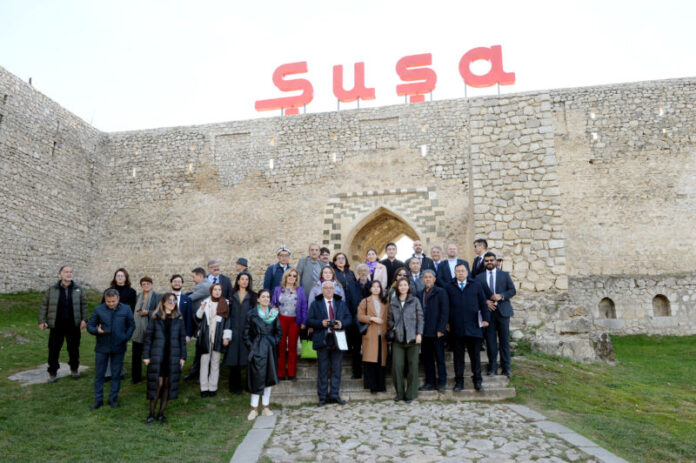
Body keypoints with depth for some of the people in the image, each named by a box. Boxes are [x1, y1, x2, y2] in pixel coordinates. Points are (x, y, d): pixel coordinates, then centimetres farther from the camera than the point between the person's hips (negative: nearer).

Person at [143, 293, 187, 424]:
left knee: (168, 384, 7)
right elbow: (148, 336, 1)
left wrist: (183, 356, 4)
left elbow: (182, 338, 7)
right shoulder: (156, 318, 0)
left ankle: (161, 413, 20)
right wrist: (146, 355, -3)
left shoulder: (179, 318, 5)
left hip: (173, 357, 2)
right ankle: (151, 413, 13)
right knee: (157, 383, -4)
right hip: (157, 356, -2)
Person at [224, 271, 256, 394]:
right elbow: (228, 313, 6)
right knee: (234, 357, 2)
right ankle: (235, 385, 14)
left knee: (246, 356, -2)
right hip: (234, 330, 1)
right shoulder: (233, 295, 9)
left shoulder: (252, 296, 6)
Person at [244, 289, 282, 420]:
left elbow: (278, 331, 12)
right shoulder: (251, 314, -1)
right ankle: (254, 408, 7)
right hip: (257, 349, -3)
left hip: (271, 349, 3)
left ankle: (265, 407, 19)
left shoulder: (274, 313, 6)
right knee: (257, 377, -3)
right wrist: (250, 346, -6)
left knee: (269, 377, 7)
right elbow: (246, 333, 1)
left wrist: (275, 342, -1)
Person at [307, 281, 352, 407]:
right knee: (322, 370, 3)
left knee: (337, 369, 6)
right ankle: (323, 396, 12)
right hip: (322, 340, -2)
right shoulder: (315, 304, 6)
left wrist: (342, 323, -10)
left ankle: (334, 395, 16)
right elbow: (309, 321, -1)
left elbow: (348, 318, 11)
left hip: (337, 339, 2)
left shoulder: (341, 303, 14)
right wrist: (321, 323, -16)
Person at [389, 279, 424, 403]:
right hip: (398, 338, 2)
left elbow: (420, 318, 2)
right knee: (397, 366, -3)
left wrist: (419, 333, -6)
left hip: (412, 338, -1)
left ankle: (410, 394, 14)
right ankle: (399, 393, 13)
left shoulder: (415, 301, 4)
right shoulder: (393, 303, 9)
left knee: (413, 366, 1)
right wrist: (393, 328, -4)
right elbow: (390, 319, 14)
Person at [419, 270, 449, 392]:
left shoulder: (441, 292, -2)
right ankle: (430, 383, 19)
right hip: (425, 332, 5)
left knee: (440, 358, 4)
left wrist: (441, 329, -14)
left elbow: (445, 312, -8)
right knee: (427, 359, 9)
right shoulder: (421, 294, 12)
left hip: (437, 332, -5)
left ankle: (442, 383, 14)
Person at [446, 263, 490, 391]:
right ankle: (459, 381, 15)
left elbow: (483, 303, 8)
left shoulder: (476, 285, 9)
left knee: (475, 354, 7)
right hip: (456, 327, 0)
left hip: (473, 326, 1)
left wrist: (485, 318, 0)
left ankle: (477, 381, 18)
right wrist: (447, 322, 1)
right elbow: (446, 306, 5)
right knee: (458, 355, 6)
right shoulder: (449, 287, 5)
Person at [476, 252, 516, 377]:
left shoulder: (505, 275, 8)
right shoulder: (479, 278, 8)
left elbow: (513, 290, 3)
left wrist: (501, 296, -13)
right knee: (490, 341, 3)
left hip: (503, 310, 0)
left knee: (504, 340, 2)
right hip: (488, 311, 0)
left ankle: (506, 367, 10)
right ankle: (492, 368, 11)